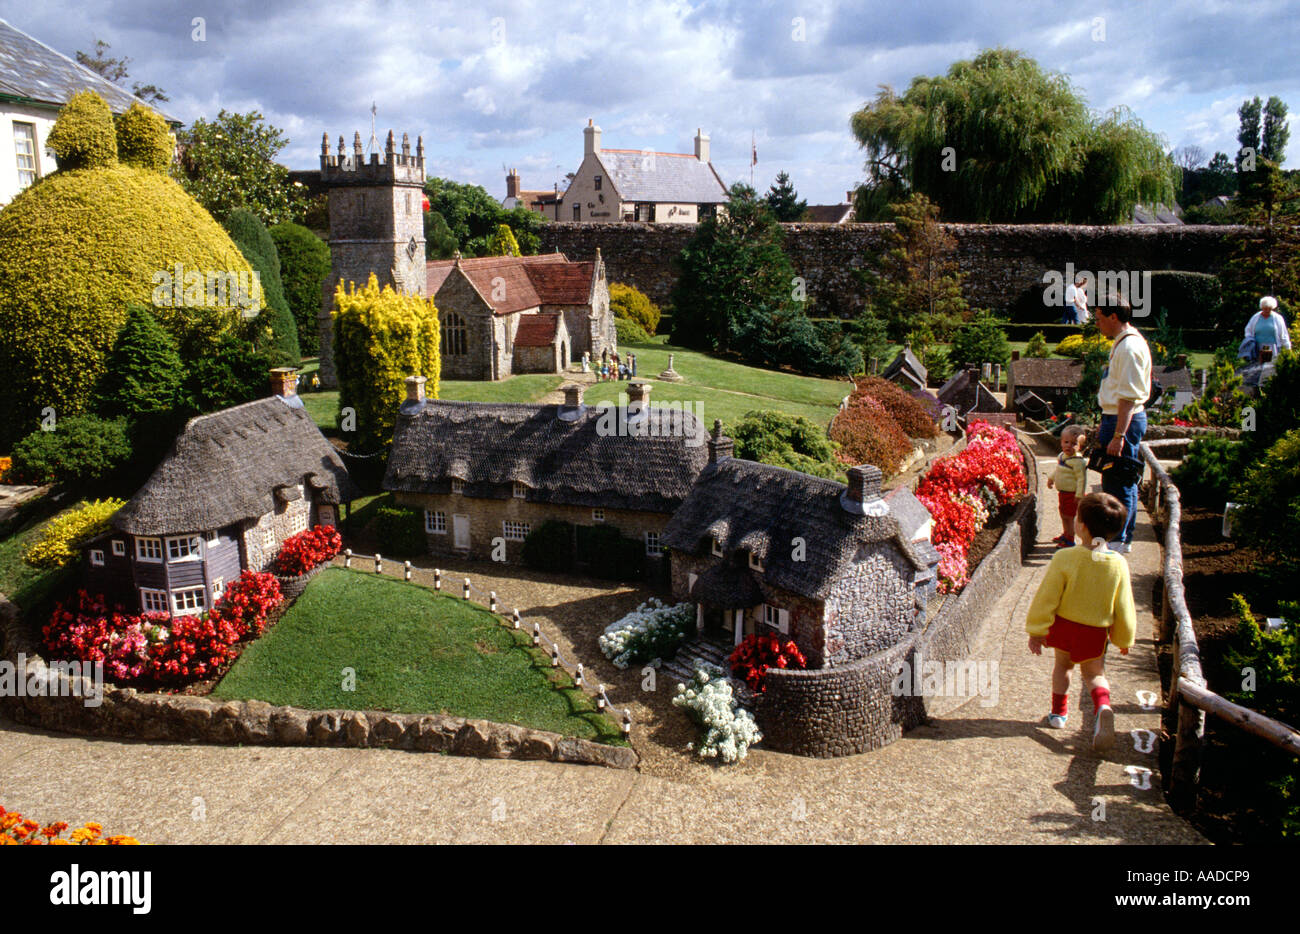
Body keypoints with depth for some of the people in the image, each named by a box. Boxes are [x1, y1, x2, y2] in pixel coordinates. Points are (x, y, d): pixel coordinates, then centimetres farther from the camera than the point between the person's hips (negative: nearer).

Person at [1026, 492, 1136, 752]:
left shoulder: (1064, 558, -21)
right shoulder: (1119, 565, -14)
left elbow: (1046, 598, -15)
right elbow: (1124, 607, -3)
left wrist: (1036, 631, -3)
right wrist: (1124, 639, 13)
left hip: (1064, 625, -1)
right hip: (1095, 633, 1)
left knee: (1063, 664, 24)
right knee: (1095, 673, 19)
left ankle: (1059, 712, 35)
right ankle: (1103, 707, -9)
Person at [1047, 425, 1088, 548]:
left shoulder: (1078, 461, -23)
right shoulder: (1061, 456, 5)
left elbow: (1082, 479, -23)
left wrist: (1079, 495, -25)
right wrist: (1051, 478, 25)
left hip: (1072, 494, -9)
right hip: (1062, 492, 9)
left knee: (1069, 516, 0)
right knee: (1063, 514, 21)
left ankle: (1070, 540, 12)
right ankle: (1065, 534, 40)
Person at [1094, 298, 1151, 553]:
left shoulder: (1129, 347, -19)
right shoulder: (1123, 343, 14)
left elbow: (1128, 397, -24)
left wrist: (1118, 436, -26)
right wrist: (1106, 426, 24)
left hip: (1124, 421, -11)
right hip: (1117, 418, 11)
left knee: (1118, 484, -3)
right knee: (1123, 482, 17)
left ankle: (1117, 541, 6)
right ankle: (1122, 538, 27)